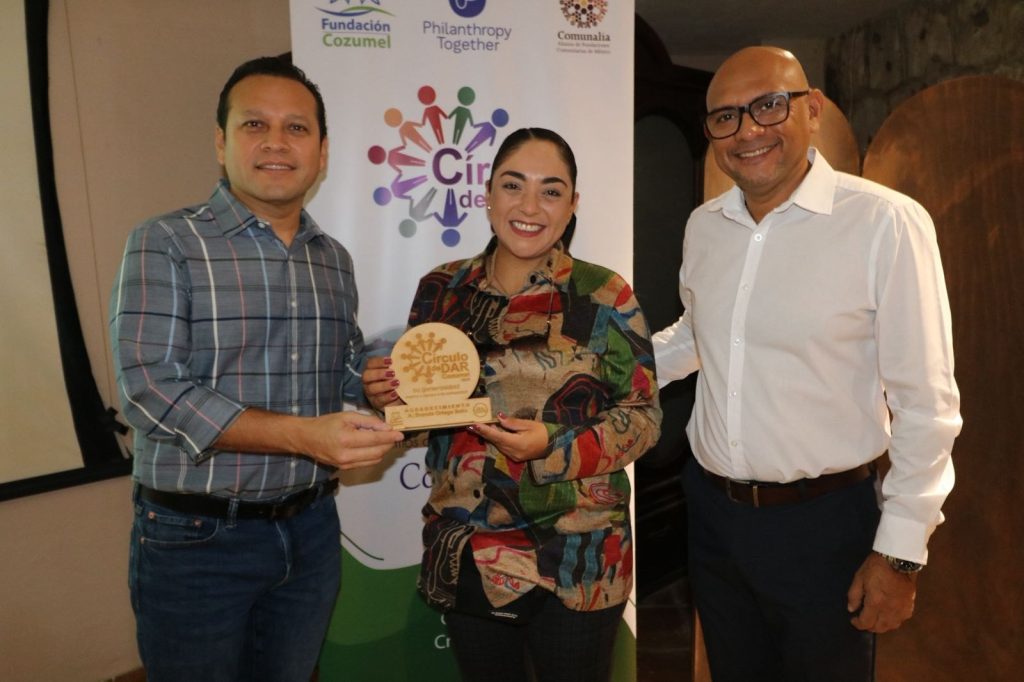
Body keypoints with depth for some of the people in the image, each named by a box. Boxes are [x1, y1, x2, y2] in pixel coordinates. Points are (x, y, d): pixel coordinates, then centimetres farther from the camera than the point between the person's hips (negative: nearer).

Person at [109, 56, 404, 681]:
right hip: (197, 537, -4)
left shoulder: (335, 259, 7)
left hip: (311, 529, 5)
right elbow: (151, 391, -20)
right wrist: (303, 435, -28)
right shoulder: (166, 245, -10)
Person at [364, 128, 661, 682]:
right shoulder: (441, 290, 1)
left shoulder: (604, 296, -8)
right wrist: (388, 395, -10)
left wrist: (554, 446, -21)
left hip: (574, 566, -2)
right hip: (464, 558, 3)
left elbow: (642, 415, -6)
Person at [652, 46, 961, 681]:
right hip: (712, 507, 5)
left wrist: (901, 552, -11)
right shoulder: (703, 225, 1)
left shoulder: (887, 222, -16)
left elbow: (926, 404, -13)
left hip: (824, 521, -5)